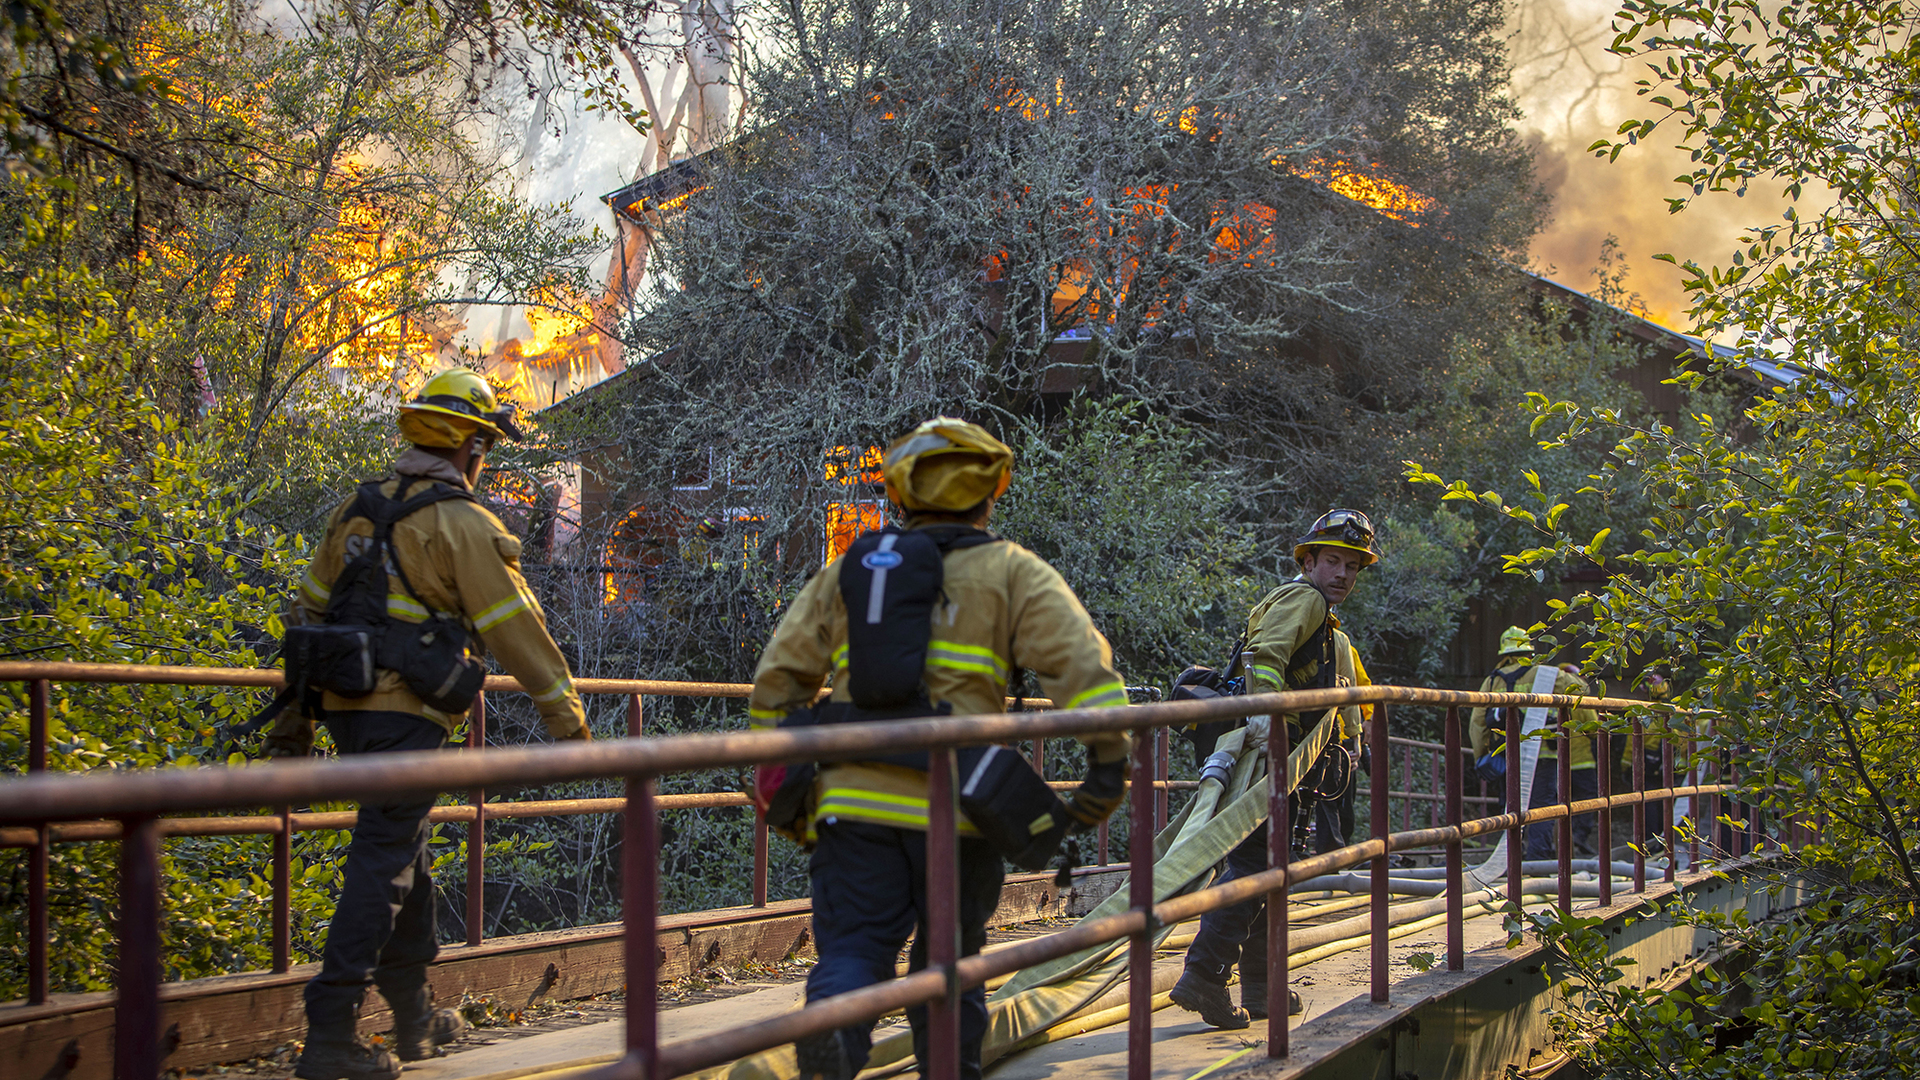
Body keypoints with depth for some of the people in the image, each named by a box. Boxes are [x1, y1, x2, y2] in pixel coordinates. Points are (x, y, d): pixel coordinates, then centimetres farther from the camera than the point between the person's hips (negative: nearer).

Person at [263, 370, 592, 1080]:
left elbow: (312, 610, 18)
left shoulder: (356, 509, 14)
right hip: (406, 712, -8)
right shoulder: (461, 524, -9)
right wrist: (565, 714, 0)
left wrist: (296, 713, 24)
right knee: (383, 862, -7)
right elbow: (515, 628, -8)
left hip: (344, 702, 8)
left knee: (406, 851, 19)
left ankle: (415, 1017, 27)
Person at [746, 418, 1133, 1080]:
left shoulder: (847, 572, 16)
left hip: (854, 800, 2)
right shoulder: (1011, 572, 7)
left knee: (851, 951, 1)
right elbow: (1081, 661, -6)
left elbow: (777, 677, 14)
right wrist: (1109, 760, -7)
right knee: (950, 963, 14)